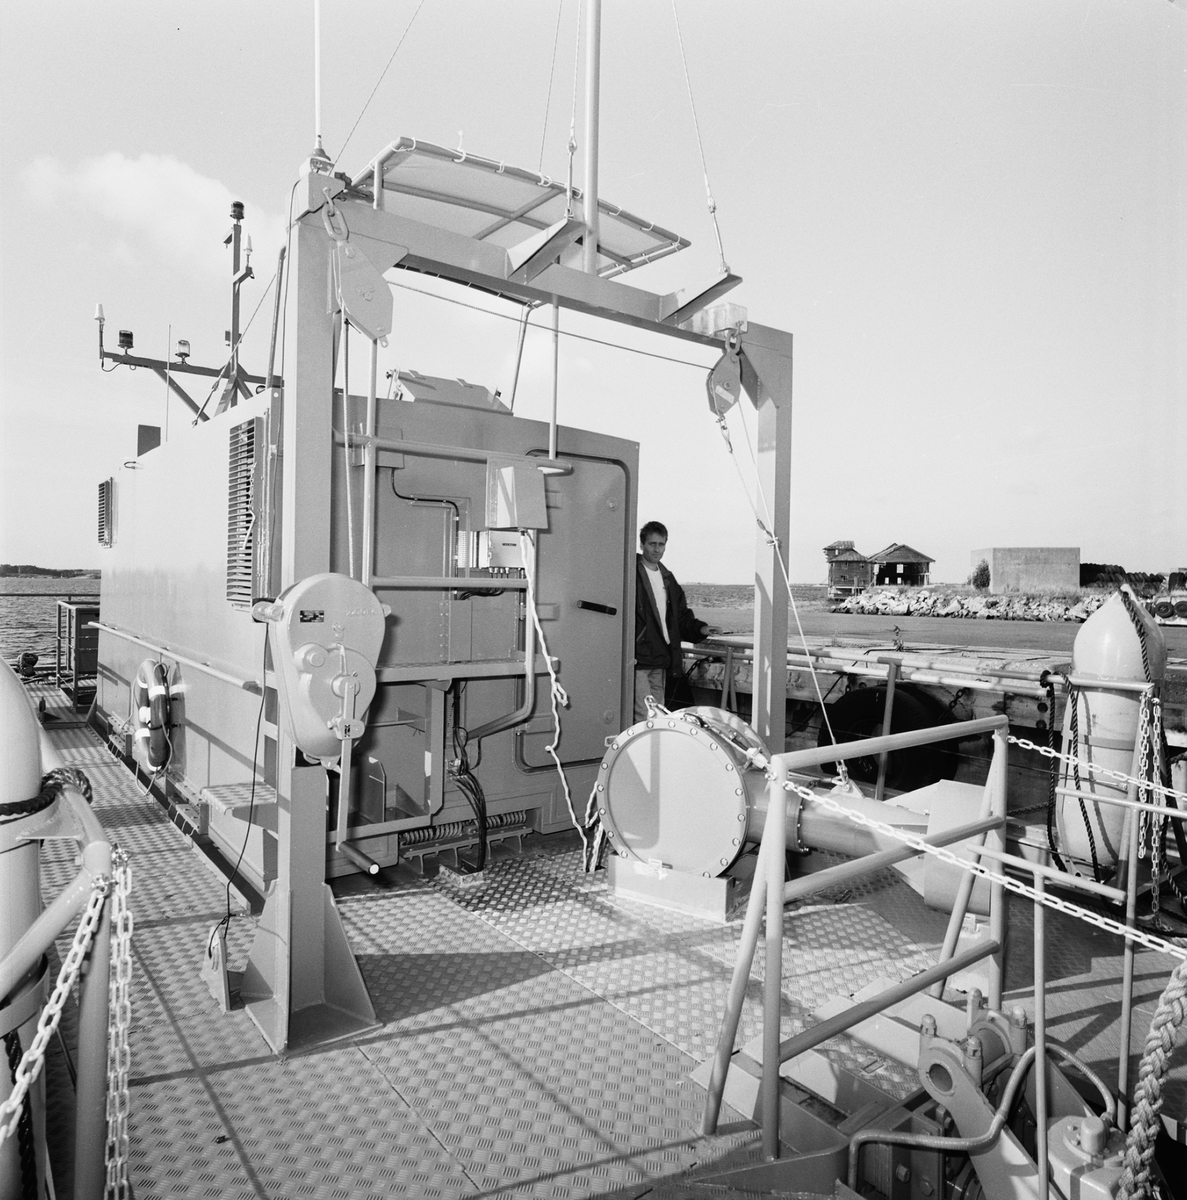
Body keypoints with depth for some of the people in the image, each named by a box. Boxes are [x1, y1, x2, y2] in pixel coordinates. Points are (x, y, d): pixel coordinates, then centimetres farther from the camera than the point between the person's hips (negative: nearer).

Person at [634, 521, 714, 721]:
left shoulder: (668, 579, 16)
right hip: (637, 661, -8)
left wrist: (699, 629, 2)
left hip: (661, 661, 8)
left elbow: (681, 616, 21)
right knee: (644, 718, -11)